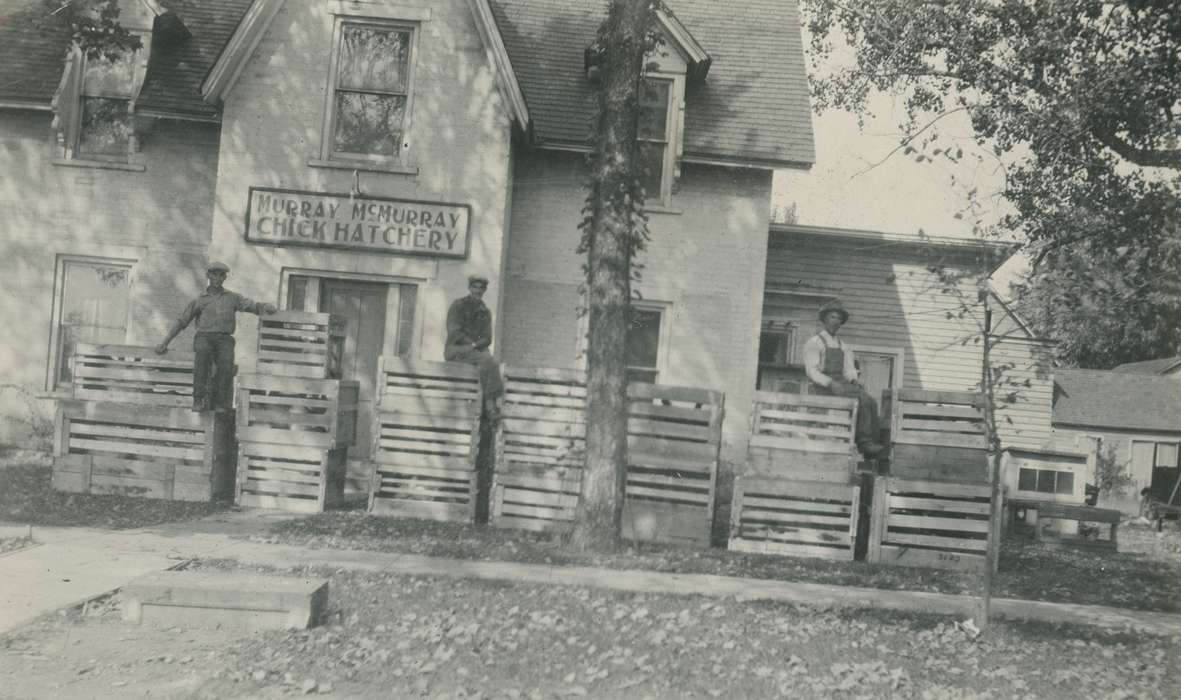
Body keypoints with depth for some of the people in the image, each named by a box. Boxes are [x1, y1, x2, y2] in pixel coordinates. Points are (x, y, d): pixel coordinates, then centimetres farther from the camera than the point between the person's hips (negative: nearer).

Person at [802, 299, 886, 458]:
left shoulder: (843, 347, 22)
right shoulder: (814, 343, 2)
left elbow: (849, 371, 15)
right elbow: (812, 372, -8)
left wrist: (854, 381, -9)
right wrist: (831, 383, -22)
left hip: (842, 384, 6)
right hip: (824, 387, -6)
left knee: (870, 401, -22)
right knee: (863, 399, -27)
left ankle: (869, 442, -29)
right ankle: (864, 441, -24)